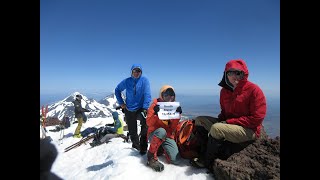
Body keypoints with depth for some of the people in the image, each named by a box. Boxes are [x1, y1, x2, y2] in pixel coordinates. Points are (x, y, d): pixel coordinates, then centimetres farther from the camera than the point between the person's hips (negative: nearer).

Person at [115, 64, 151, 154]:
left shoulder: (144, 80, -10)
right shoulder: (127, 81, -2)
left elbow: (147, 95, -16)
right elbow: (117, 90, 11)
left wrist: (145, 108, -22)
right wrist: (121, 102, 5)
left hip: (141, 108, -3)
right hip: (129, 110, 3)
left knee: (145, 123, -29)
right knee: (132, 132, 12)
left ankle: (143, 147, -13)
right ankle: (136, 145, 40)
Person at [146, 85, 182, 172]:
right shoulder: (155, 104, -7)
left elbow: (173, 128, -4)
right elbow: (149, 123, -13)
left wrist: (178, 115, -18)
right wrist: (155, 114, -31)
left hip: (168, 136, 4)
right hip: (154, 134, -3)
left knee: (174, 160, -14)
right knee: (161, 131, -38)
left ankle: (161, 149, 19)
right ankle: (151, 156, -16)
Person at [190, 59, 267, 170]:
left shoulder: (253, 90, -14)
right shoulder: (224, 91, 6)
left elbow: (256, 119, -17)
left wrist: (229, 121, -19)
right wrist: (220, 119, -4)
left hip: (249, 130, -7)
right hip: (227, 124, 8)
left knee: (216, 128, -32)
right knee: (199, 120, 1)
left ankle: (206, 162, -9)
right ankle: (203, 153, -5)